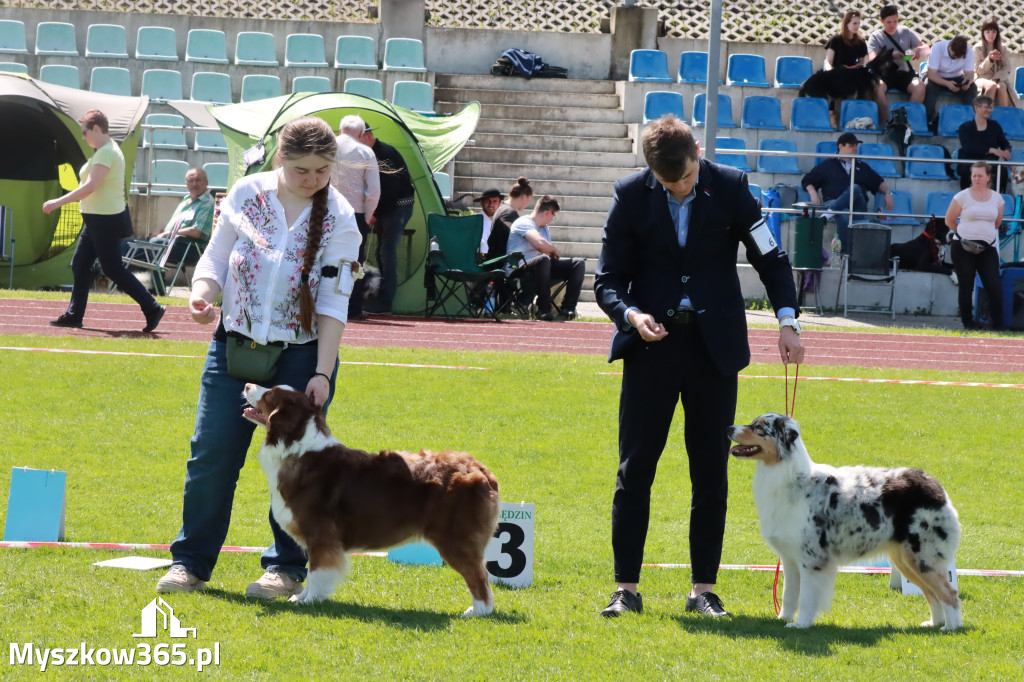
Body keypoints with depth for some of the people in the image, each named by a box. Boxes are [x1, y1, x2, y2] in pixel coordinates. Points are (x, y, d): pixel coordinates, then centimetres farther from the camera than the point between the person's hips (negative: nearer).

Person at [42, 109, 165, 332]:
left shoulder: (106, 153, -18)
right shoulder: (107, 150, 14)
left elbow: (90, 186, -26)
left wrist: (58, 203, -24)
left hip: (106, 220, -11)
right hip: (96, 219, 11)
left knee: (113, 269, -7)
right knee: (79, 265, 9)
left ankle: (152, 309, -3)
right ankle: (74, 315, 12)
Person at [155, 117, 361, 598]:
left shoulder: (338, 218, -6)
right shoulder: (246, 196, -2)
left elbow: (334, 301, -8)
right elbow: (216, 259, 6)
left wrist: (323, 372, -14)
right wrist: (201, 293, -17)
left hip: (302, 354, -2)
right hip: (235, 345, 2)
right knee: (212, 454, 0)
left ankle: (286, 567, 13)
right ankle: (191, 561, 10)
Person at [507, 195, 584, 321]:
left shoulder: (544, 228, 23)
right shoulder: (524, 223, -9)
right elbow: (539, 243, -26)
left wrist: (552, 252, -4)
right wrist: (554, 249, -9)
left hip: (540, 268, 9)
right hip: (519, 268, -9)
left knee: (578, 263, -2)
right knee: (543, 259, -42)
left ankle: (568, 308, -15)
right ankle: (543, 310, -35)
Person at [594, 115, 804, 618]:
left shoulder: (730, 187, -5)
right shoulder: (631, 195, -5)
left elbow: (771, 258, 2)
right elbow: (608, 279, -1)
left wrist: (787, 318, -11)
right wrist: (630, 314, -22)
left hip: (714, 345, 0)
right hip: (651, 343, 0)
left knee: (711, 472, 3)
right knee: (635, 468, -1)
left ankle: (704, 589, 10)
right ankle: (626, 588, 4)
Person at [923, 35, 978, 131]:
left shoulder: (968, 52, -16)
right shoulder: (937, 48, -25)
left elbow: (970, 73, -14)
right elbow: (931, 74, -27)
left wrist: (968, 81, -40)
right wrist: (947, 84, -44)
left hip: (956, 78, 3)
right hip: (937, 78, -3)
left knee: (972, 88, -26)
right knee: (929, 89, -35)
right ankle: (931, 122, -27)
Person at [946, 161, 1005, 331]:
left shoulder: (996, 198, 8)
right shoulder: (962, 196, -2)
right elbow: (949, 221, 6)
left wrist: (984, 233, 9)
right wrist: (966, 233, 8)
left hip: (987, 247, 2)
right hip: (963, 247, -2)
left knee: (994, 286, -7)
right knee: (966, 286, 2)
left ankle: (998, 324, -1)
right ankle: (968, 322, 12)